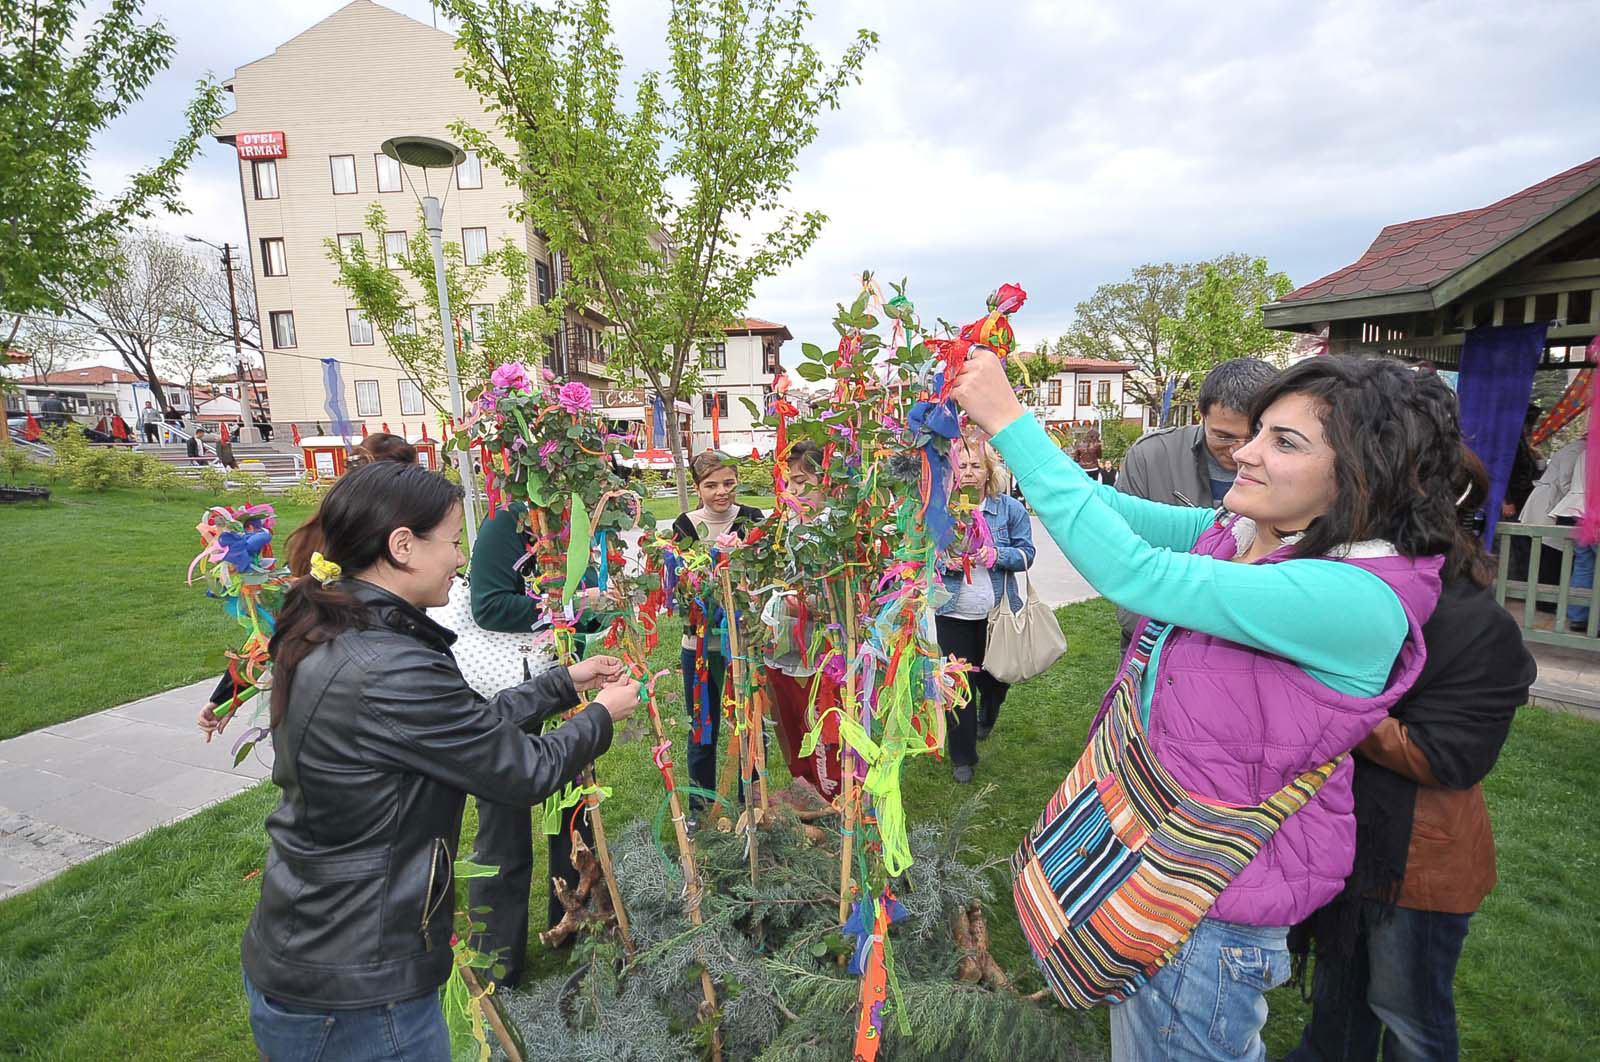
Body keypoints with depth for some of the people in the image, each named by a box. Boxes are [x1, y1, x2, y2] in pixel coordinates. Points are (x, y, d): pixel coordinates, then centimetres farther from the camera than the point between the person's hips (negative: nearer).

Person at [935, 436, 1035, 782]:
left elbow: (1026, 554, -3)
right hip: (954, 613, 0)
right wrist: (940, 560, -15)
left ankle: (986, 717, 53)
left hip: (996, 611, 1)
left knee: (994, 675, 16)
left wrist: (996, 555, -22)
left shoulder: (1010, 508, -3)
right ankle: (962, 757, 18)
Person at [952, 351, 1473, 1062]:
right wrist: (994, 415, -13)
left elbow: (1131, 574, -35)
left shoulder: (1356, 600, -29)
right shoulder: (1234, 535, -5)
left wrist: (1010, 420, -33)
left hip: (1211, 898, -7)